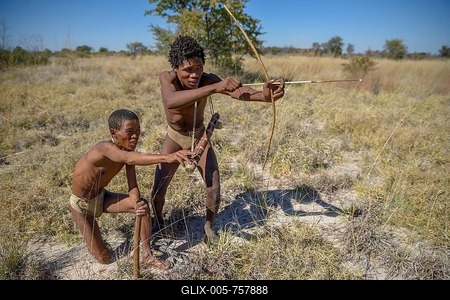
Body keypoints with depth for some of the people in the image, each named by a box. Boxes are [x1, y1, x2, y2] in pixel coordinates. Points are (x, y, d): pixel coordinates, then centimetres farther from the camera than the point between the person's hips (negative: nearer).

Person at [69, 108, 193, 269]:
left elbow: (133, 186, -17)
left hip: (102, 196, 6)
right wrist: (166, 157, -74)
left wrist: (137, 204, -39)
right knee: (105, 259, -1)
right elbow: (129, 159, -59)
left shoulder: (128, 151, -14)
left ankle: (147, 256, 0)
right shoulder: (105, 148, -36)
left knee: (143, 205, -16)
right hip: (81, 205, -5)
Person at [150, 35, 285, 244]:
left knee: (214, 190, -4)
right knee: (158, 189, 1)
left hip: (200, 137, 1)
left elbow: (236, 91, -46)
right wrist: (214, 88, -62)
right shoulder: (167, 78, -28)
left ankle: (208, 225, 25)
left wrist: (264, 95, -67)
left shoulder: (207, 79, -25)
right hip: (174, 139, 0)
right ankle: (158, 222, 33)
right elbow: (170, 102, -51)